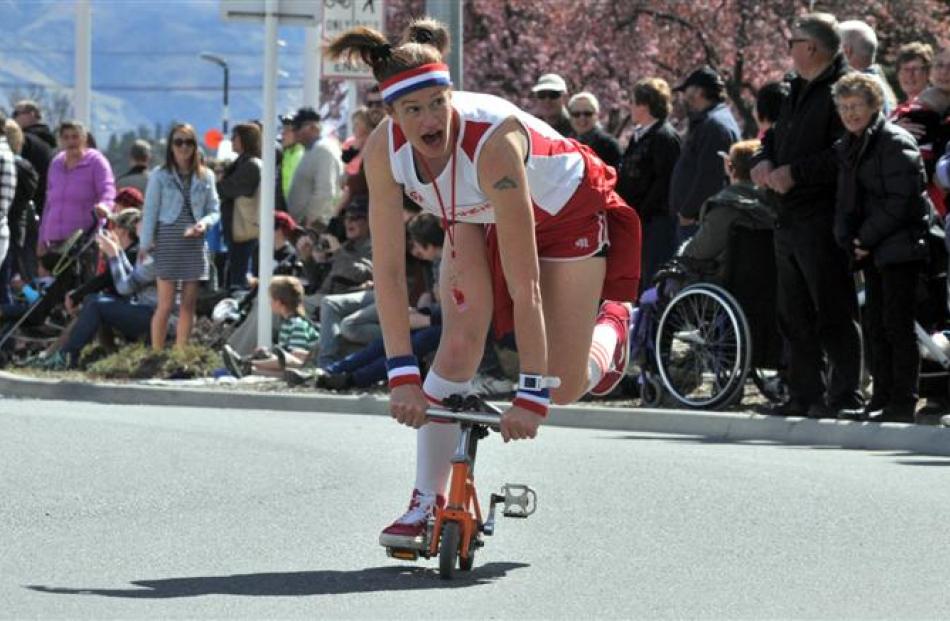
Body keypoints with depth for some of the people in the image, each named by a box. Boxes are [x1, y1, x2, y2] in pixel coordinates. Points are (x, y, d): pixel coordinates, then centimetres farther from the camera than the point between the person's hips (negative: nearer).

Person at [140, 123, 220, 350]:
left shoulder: (205, 176, 9)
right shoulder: (160, 176, 2)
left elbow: (214, 210, 11)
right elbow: (150, 211, 0)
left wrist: (205, 222, -11)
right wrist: (146, 244, -7)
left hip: (194, 244, 3)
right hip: (168, 242, -3)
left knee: (188, 305, 4)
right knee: (166, 305, -6)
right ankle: (156, 355, -1)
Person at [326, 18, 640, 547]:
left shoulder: (494, 140, -44)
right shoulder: (384, 150, -30)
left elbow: (524, 282, -42)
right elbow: (389, 267, -26)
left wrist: (533, 393, -41)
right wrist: (403, 374, -32)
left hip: (563, 211, -3)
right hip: (477, 219, 4)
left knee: (565, 387, -1)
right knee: (460, 343, -18)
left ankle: (611, 326, 33)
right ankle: (428, 501, -10)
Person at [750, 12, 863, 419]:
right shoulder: (798, 91, 18)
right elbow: (775, 136, 26)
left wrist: (794, 172, -20)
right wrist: (764, 160, 4)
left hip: (822, 221, -10)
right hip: (788, 220, 10)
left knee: (832, 314, -7)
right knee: (794, 315, 13)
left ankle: (844, 395, -4)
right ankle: (804, 394, 19)